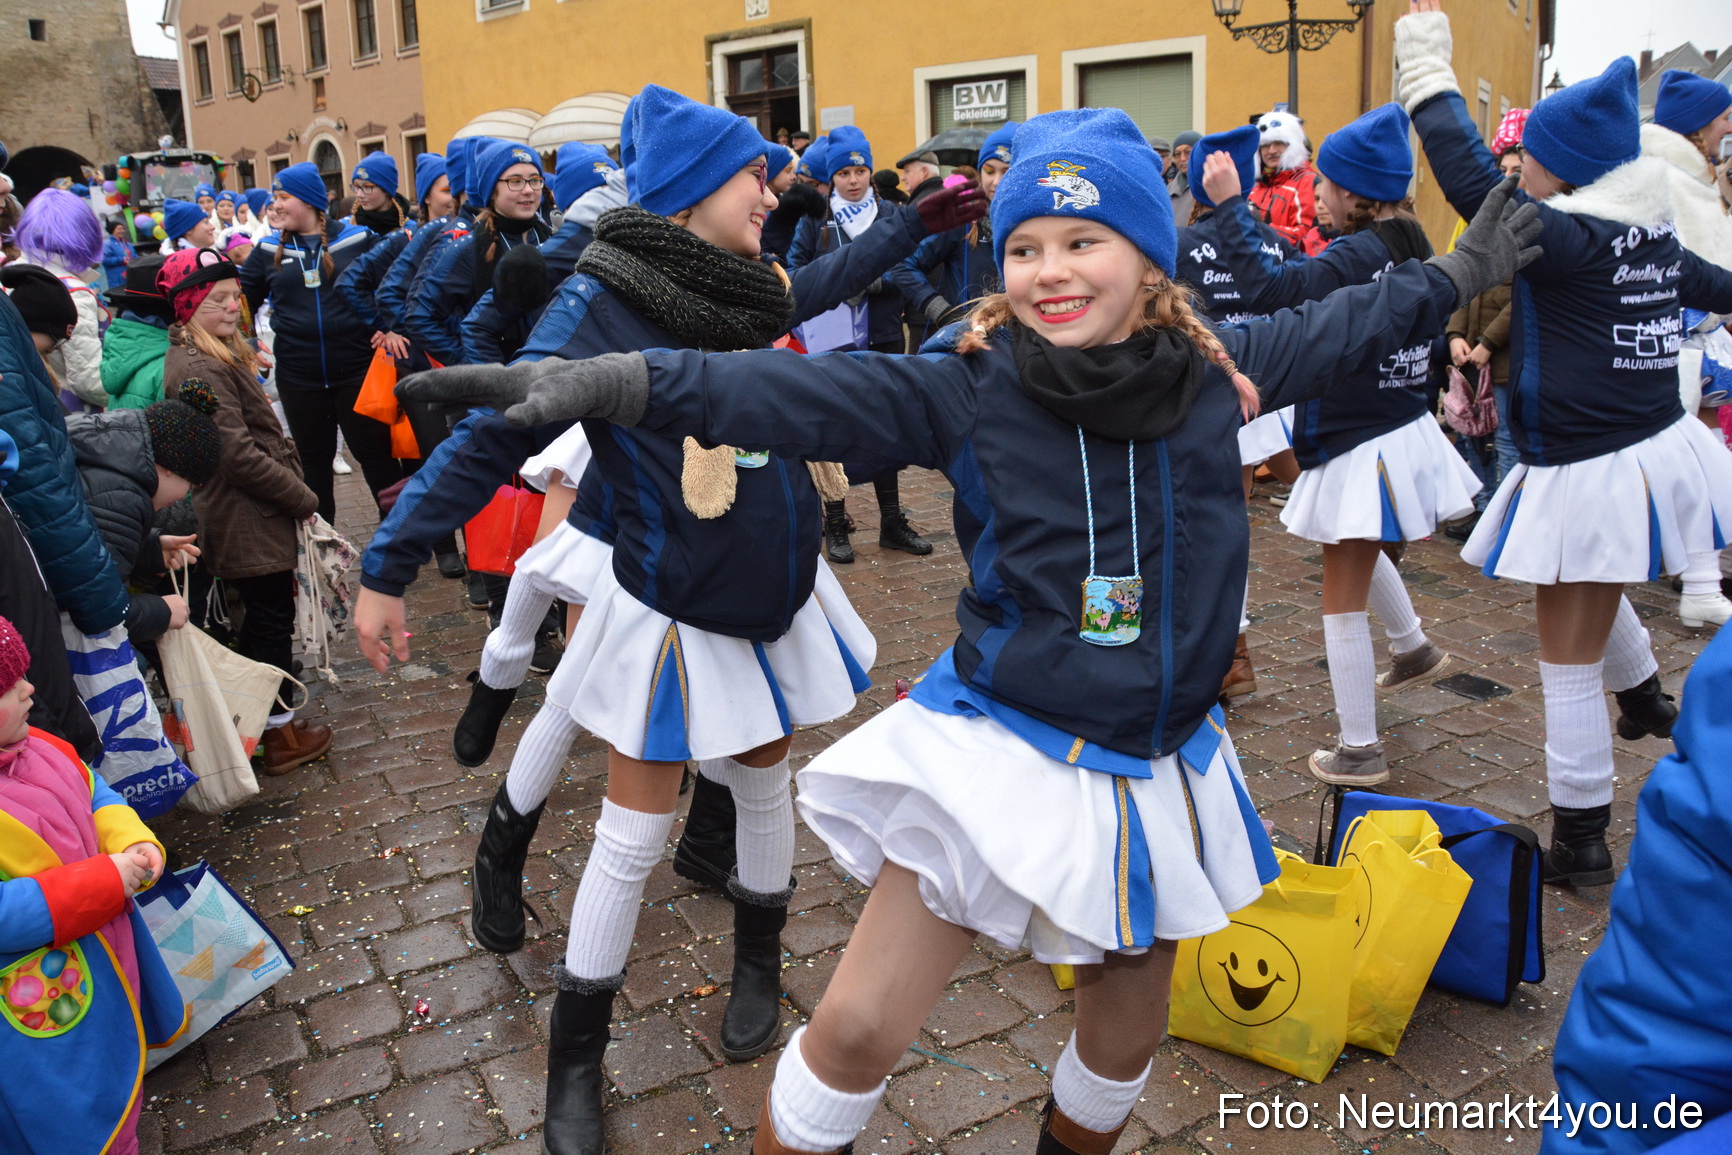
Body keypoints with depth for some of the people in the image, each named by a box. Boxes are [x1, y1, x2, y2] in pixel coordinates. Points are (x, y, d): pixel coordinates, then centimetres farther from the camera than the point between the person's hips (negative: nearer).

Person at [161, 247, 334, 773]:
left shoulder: (222, 356, 13)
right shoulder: (200, 369, -21)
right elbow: (239, 455, -24)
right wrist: (303, 497, -16)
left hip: (241, 519, 10)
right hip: (247, 524, -10)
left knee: (262, 617, 20)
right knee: (273, 618, 1)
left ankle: (252, 720, 34)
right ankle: (280, 734, 14)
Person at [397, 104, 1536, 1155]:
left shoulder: (1213, 370, -2)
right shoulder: (973, 385, -12)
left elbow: (1337, 328, 17)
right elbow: (812, 393, -23)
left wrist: (1460, 272, 28)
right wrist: (625, 381, -35)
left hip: (1156, 768, 4)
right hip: (1000, 752, -3)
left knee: (1123, 1045, 19)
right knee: (857, 1029, -3)